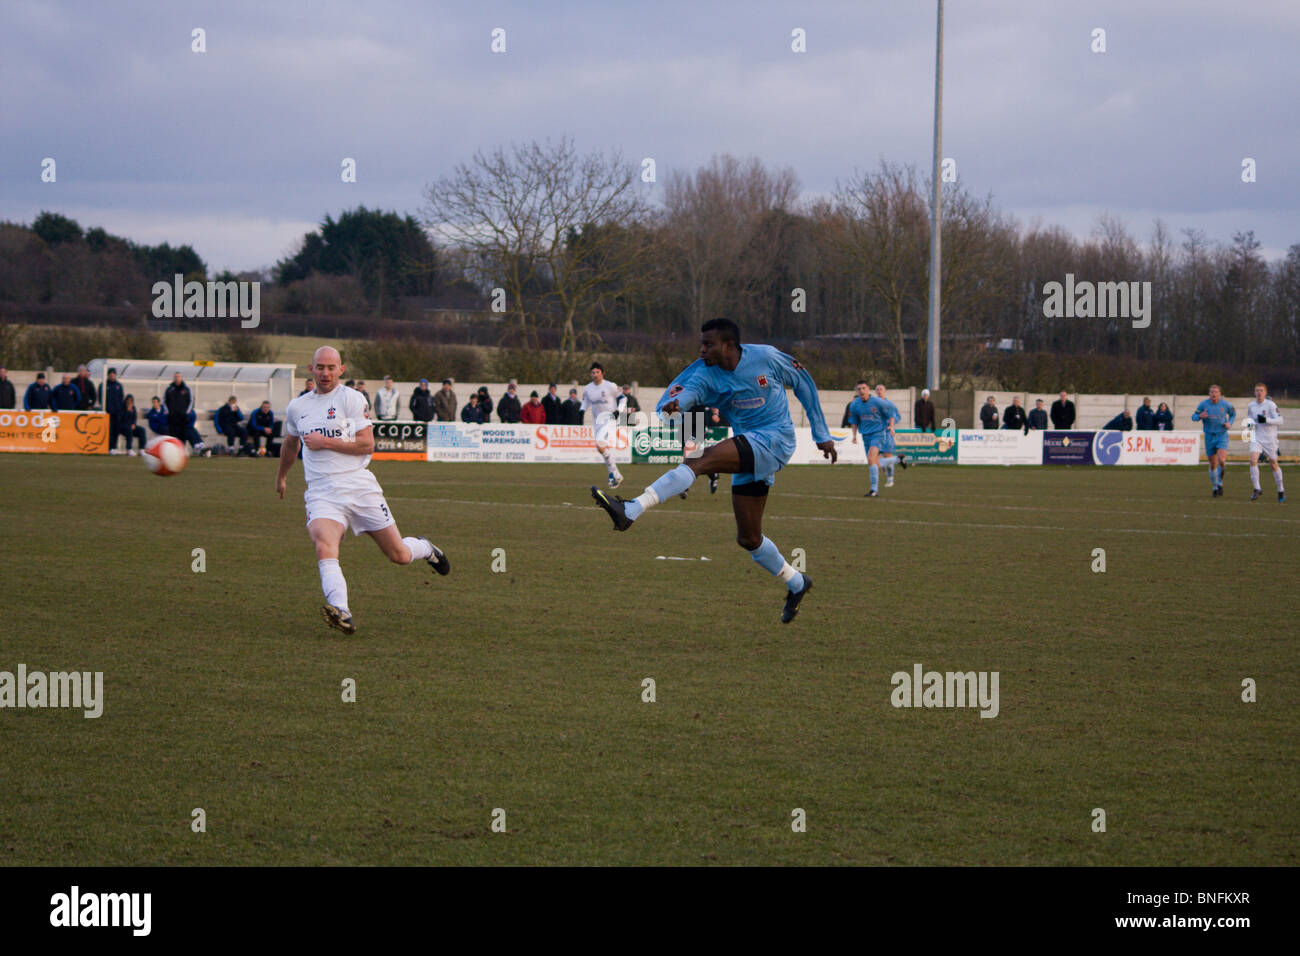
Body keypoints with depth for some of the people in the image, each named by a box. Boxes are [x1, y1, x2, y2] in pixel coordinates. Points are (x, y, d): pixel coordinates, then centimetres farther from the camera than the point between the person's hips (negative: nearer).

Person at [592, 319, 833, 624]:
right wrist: (675, 403, -46)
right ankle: (797, 584, 34)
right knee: (748, 538, 10)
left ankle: (631, 511, -40)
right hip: (748, 453, 7)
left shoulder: (765, 357, -8)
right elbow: (688, 392, -19)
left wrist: (822, 434, 8)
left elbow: (803, 382, 6)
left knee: (703, 460, -28)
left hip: (776, 439, -7)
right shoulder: (707, 375, 0)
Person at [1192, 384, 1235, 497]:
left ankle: (1220, 482, 5)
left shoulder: (1225, 404, -3)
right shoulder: (1204, 404, -4)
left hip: (1222, 435, -1)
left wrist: (1229, 423, -3)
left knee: (1221, 460, -21)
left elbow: (1233, 413, 16)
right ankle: (1215, 488, 24)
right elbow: (1194, 417, 3)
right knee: (1213, 465, 4)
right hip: (1209, 436, 1)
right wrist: (1200, 416, -20)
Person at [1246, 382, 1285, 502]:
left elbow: (1280, 420, -12)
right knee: (1253, 460, -19)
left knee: (1274, 464, 8)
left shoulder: (1271, 405, -9)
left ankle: (1281, 490, 26)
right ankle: (1256, 489, -14)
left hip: (1270, 438, -3)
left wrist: (1266, 420, -26)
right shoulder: (1251, 406, 6)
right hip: (1256, 438, 3)